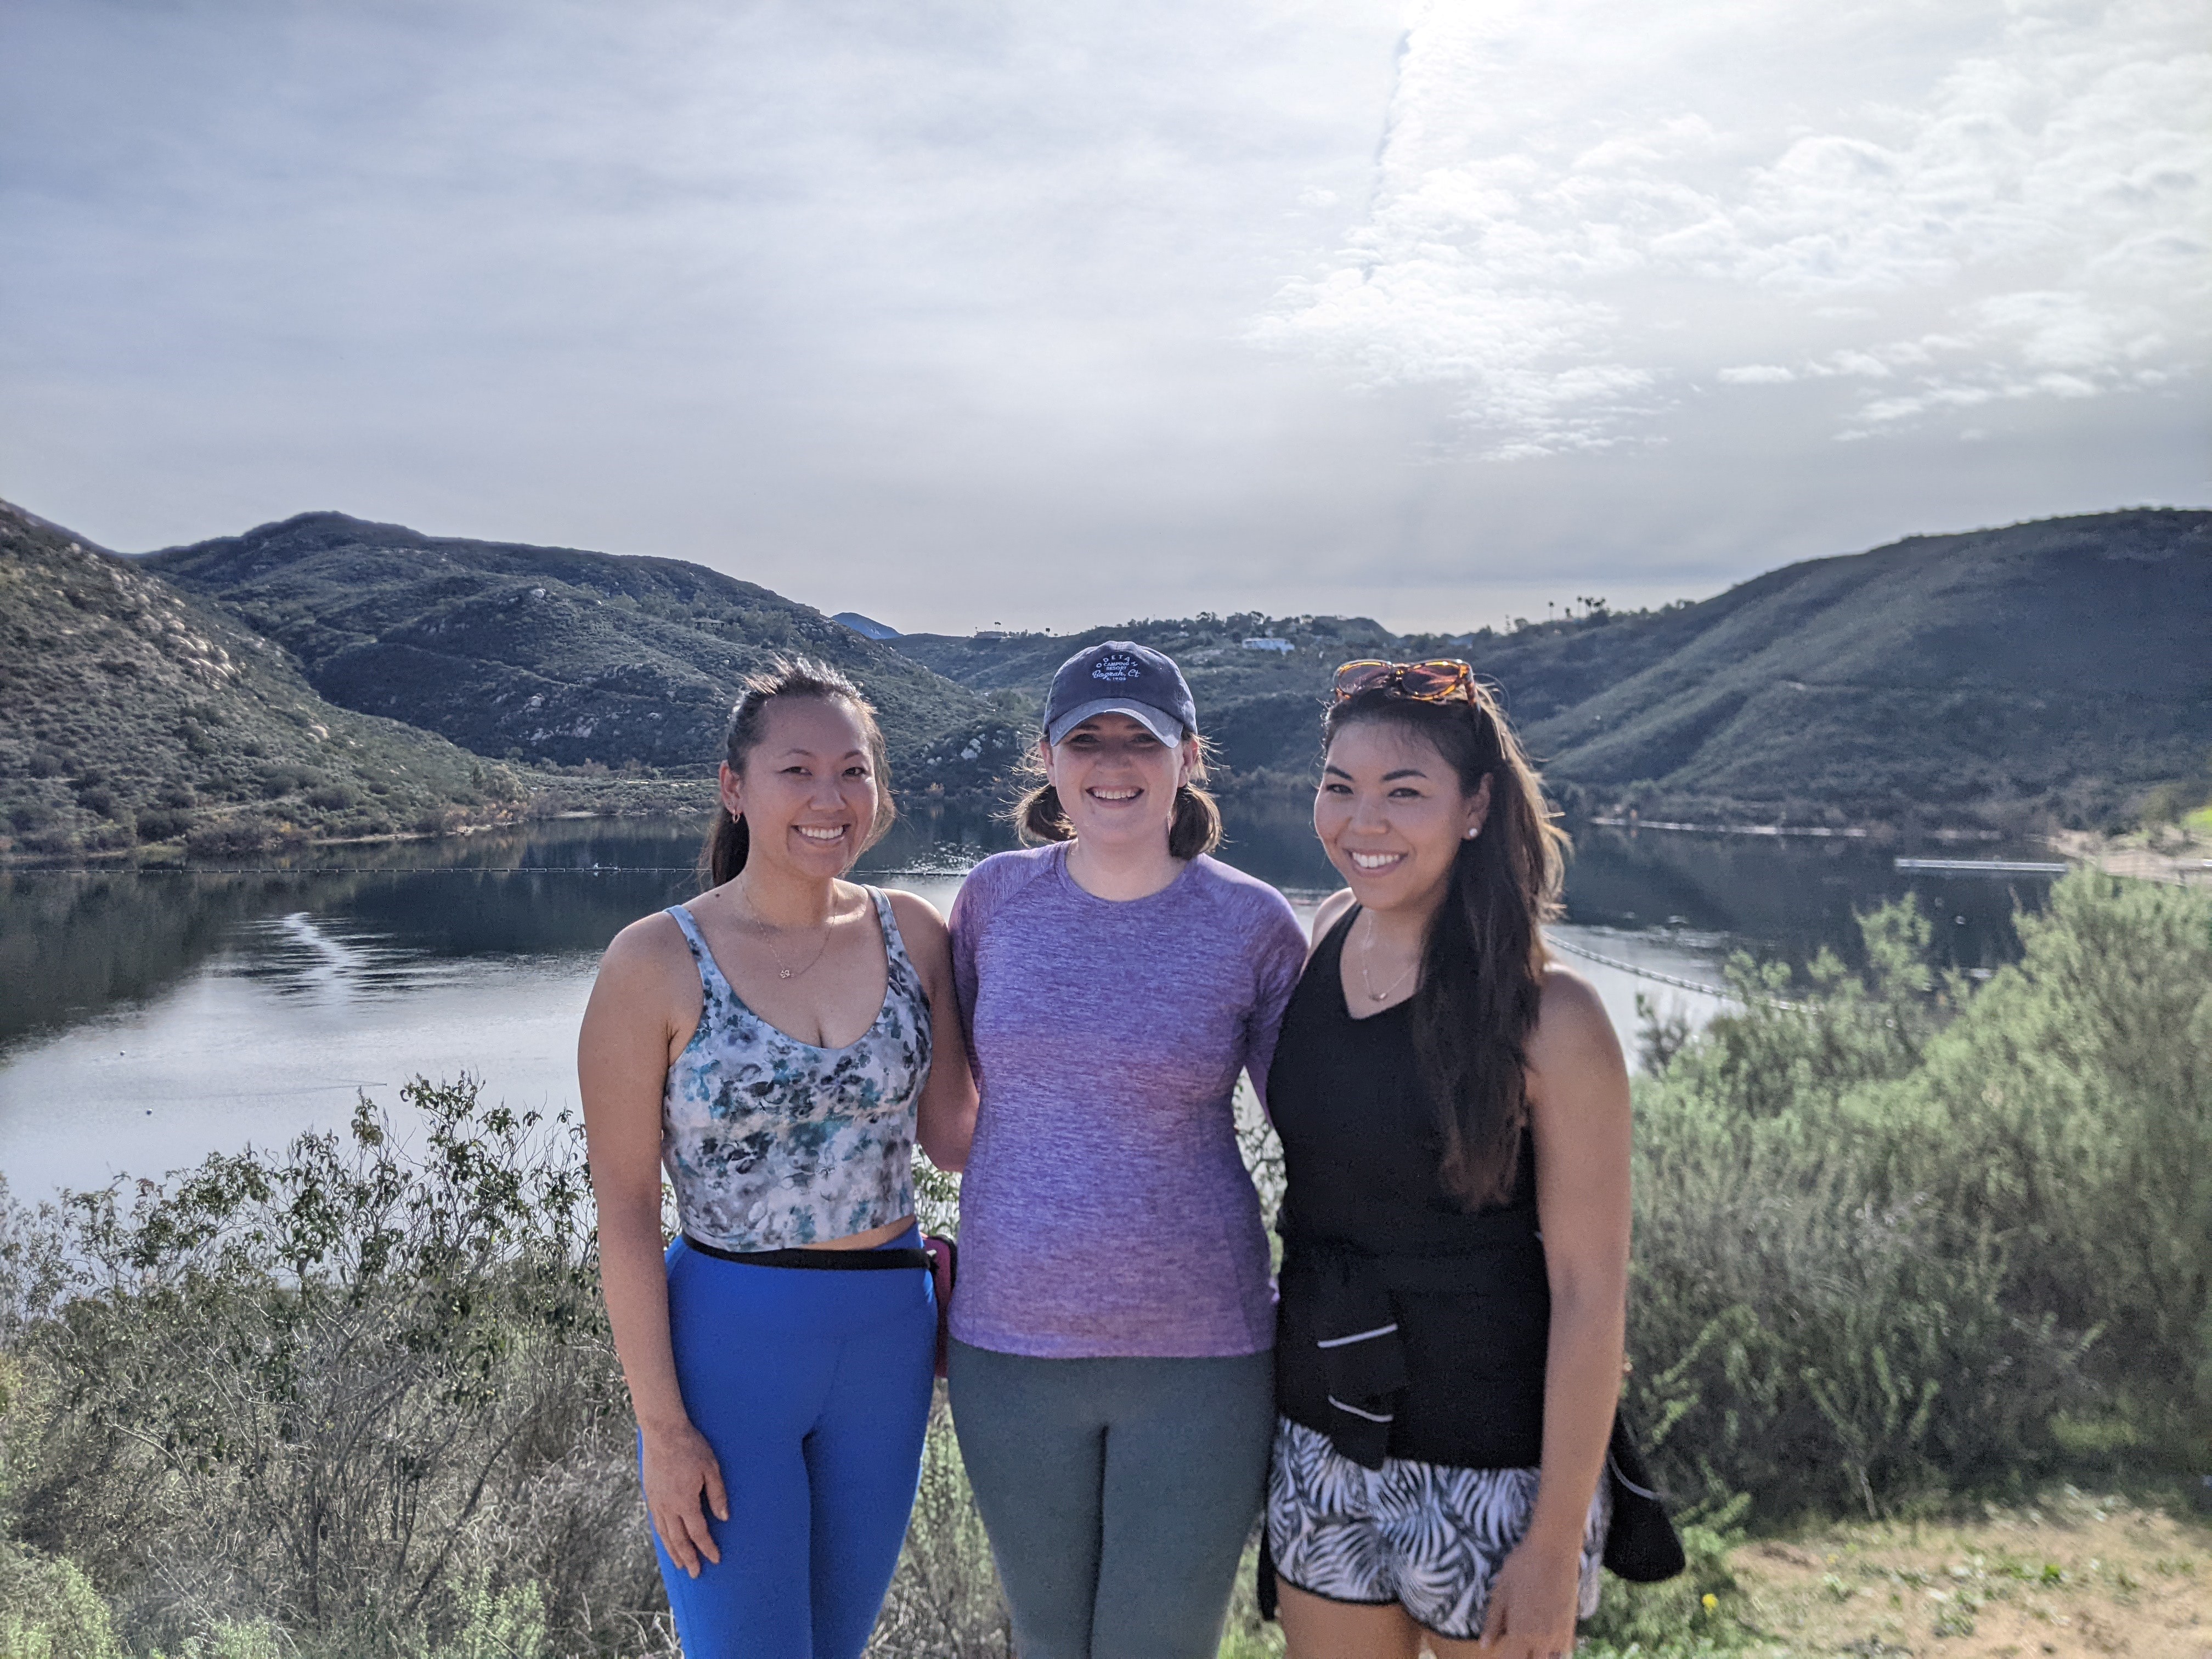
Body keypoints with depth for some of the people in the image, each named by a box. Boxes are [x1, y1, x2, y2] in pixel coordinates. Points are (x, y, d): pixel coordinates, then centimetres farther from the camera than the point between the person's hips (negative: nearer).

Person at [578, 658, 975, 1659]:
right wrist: (662, 1425, -10)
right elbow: (624, 1210, -10)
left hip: (888, 1340, 4)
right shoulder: (657, 964, -12)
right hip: (724, 1344, -4)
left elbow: (953, 1124, 4)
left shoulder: (910, 933, -1)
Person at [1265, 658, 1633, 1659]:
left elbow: (1590, 1291, -15)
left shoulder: (1547, 1019, -18)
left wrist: (1556, 1545, -13)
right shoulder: (1323, 941, -2)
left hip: (1487, 1469, -5)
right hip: (1321, 1444, 5)